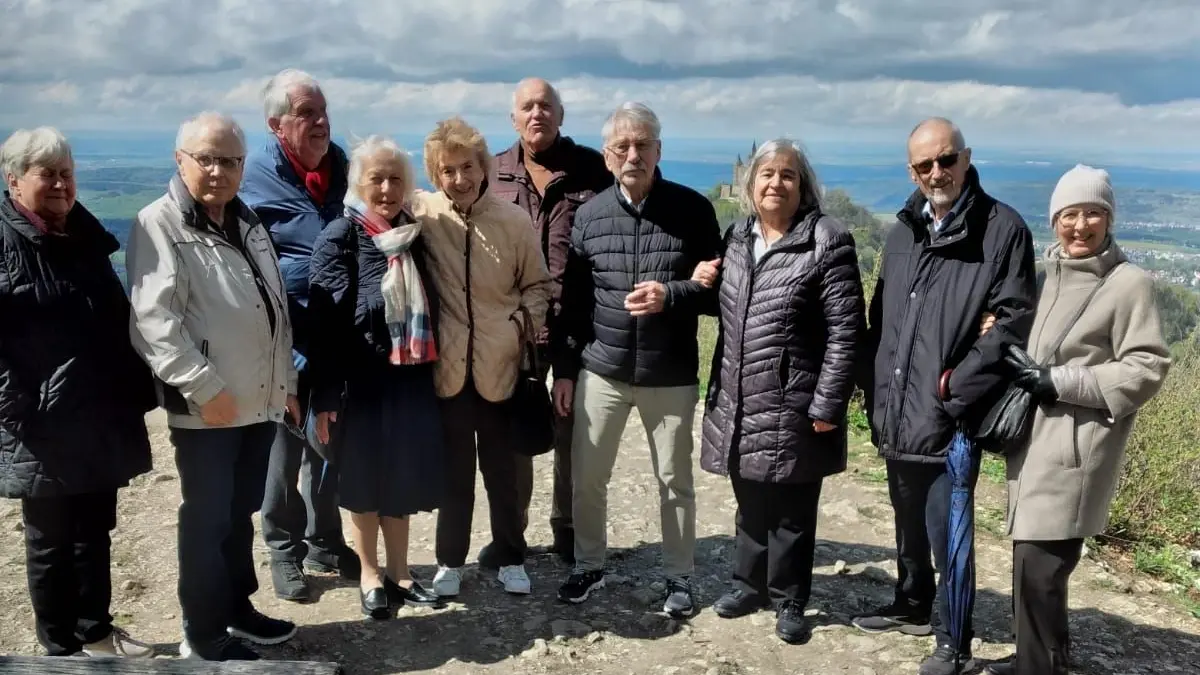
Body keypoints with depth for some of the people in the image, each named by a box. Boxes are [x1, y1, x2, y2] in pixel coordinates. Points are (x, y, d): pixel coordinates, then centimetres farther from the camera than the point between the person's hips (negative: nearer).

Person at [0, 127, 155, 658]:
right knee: (51, 540, 8)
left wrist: (136, 392, 11)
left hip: (100, 418, 6)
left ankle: (96, 629, 32)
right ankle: (62, 648, 22)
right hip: (44, 427, -6)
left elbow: (118, 321, 17)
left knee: (95, 530, 17)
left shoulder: (85, 237, 11)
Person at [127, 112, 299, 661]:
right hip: (206, 408, -7)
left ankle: (237, 607, 33)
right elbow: (155, 320, -19)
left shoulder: (248, 223, 14)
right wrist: (205, 387, -22)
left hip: (260, 401, 7)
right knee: (207, 521, 3)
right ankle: (204, 636, 16)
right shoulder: (159, 224, -9)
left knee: (240, 513, 18)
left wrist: (287, 383, 17)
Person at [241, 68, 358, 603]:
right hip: (288, 338, -5)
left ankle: (325, 543, 32)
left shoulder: (340, 166, 7)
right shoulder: (258, 176, -9)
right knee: (286, 445, 8)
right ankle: (284, 551, 24)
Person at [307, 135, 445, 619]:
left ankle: (399, 574, 29)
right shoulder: (339, 238, -8)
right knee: (364, 481, 10)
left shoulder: (414, 234, 7)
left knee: (402, 479, 14)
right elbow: (324, 322, -12)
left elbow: (426, 308, 11)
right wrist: (325, 395, -17)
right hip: (362, 381, -4)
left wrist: (435, 372, 9)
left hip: (411, 378, 5)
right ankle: (370, 578, 25)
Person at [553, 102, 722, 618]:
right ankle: (589, 566, 31)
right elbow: (572, 299, 6)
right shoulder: (589, 215, 1)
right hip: (601, 371, 2)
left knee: (675, 482, 10)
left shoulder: (693, 210, -6)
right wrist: (564, 368, 5)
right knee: (586, 477, 10)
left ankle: (679, 577, 28)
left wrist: (670, 295, -21)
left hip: (671, 376, -2)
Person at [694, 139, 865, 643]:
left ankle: (788, 601, 24)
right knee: (750, 504, 18)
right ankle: (750, 584, 35)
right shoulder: (736, 237, 9)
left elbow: (845, 331, -13)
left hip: (792, 407, -5)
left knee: (791, 512, 8)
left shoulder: (827, 242, -10)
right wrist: (704, 283, 2)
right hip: (738, 402, 5)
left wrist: (827, 406, -15)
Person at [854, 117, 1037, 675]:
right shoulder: (902, 233, 12)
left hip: (951, 418, -6)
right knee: (908, 524, 21)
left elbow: (1013, 321, -12)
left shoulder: (1002, 229, -7)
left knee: (946, 532, -2)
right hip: (898, 416, 6)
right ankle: (913, 606, 41)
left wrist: (958, 388, -16)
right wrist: (877, 395, 5)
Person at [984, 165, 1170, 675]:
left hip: (1075, 448, -6)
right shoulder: (1046, 274, 11)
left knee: (1040, 567, -7)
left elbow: (1146, 370, -10)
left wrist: (1061, 382, -14)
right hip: (1034, 438, 6)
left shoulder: (1129, 283, -7)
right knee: (1031, 561, 12)